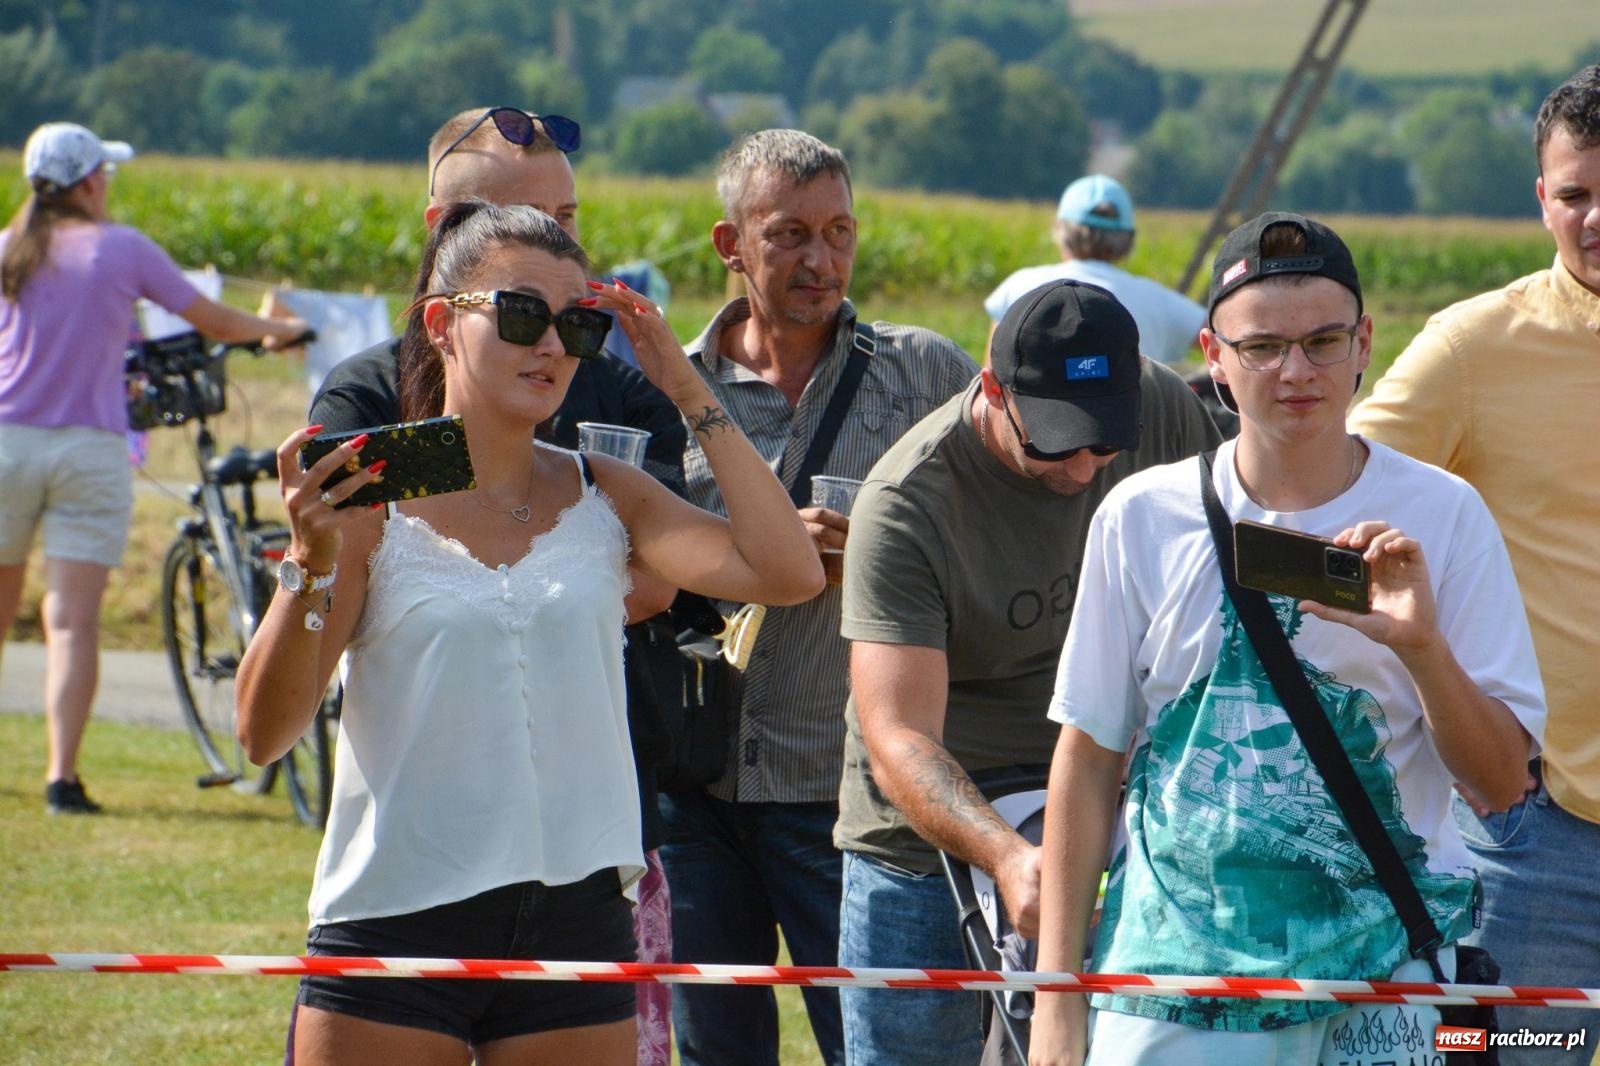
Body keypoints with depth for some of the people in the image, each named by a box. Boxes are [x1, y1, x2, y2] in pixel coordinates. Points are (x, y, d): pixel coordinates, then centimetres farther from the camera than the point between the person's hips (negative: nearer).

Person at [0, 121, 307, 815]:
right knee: (73, 620, -5)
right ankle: (62, 775, -13)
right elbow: (213, 322, 5)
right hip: (90, 447, -2)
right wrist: (277, 330, 23)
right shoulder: (123, 249, -2)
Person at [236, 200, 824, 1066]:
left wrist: (691, 394, -3)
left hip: (574, 920, 3)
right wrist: (311, 565, -23)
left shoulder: (603, 498, 8)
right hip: (396, 921, -3)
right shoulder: (366, 498, -3)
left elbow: (788, 572, -8)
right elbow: (265, 733, -8)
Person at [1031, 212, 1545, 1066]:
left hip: (1381, 985, -1)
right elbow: (1087, 761, 9)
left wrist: (1422, 646, -19)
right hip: (1172, 961, 1)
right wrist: (1057, 994, 6)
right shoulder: (1142, 517, 3)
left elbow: (1501, 783, -1)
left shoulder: (1441, 517, 0)